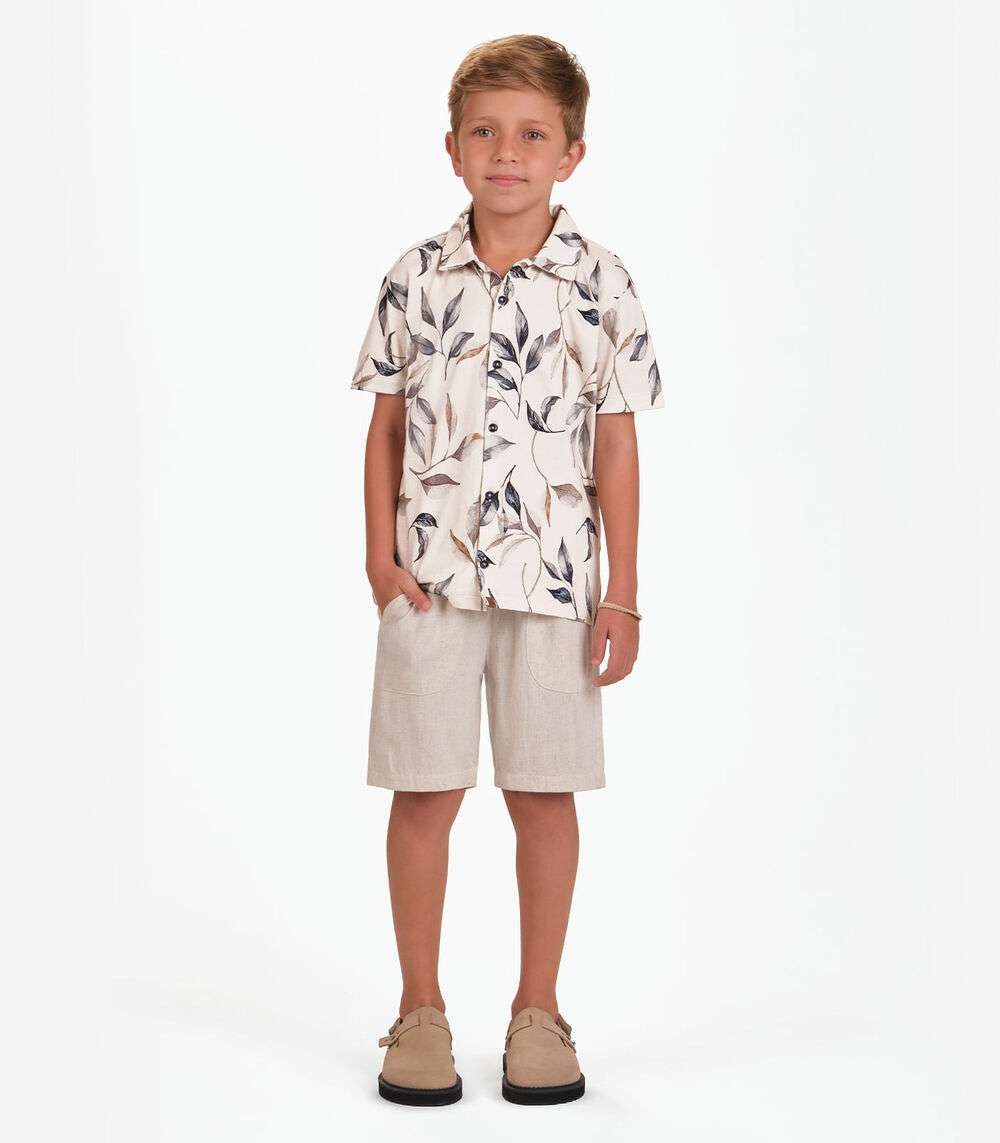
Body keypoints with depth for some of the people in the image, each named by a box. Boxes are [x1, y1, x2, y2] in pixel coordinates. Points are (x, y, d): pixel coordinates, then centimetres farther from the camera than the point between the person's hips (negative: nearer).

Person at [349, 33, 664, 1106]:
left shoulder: (599, 284, -1)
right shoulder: (416, 278, 3)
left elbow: (615, 446, 1)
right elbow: (386, 425, 8)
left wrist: (622, 595, -1)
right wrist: (380, 556, -2)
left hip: (553, 576, 0)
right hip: (430, 575, 1)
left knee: (546, 794, 6)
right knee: (423, 793, 4)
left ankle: (537, 1011, 20)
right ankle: (420, 1009, 18)